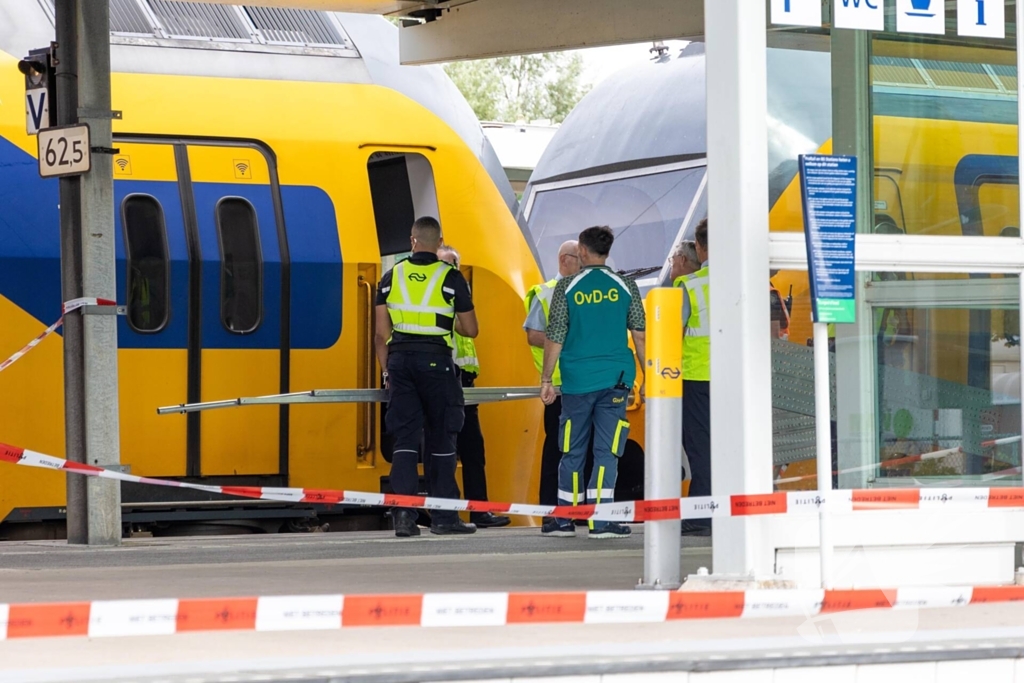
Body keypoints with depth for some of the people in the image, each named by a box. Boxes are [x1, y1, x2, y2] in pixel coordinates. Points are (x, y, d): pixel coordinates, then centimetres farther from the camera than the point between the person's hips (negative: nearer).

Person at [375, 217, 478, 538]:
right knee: (441, 439, 5)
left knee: (405, 438, 3)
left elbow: (382, 333, 6)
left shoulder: (391, 277, 7)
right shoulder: (451, 278, -2)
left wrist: (387, 371, 14)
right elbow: (470, 330, 3)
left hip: (400, 360, 3)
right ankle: (443, 516, 7)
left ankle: (404, 514, -5)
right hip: (436, 361, -3)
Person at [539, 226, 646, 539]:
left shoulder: (567, 287, -1)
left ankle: (565, 519, 13)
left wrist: (546, 379, 7)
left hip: (577, 381, 0)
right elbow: (640, 336, 3)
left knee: (572, 452, 9)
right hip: (615, 380, 0)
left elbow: (555, 338, -1)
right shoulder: (625, 287, 2)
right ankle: (600, 521, -5)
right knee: (606, 451, 0)